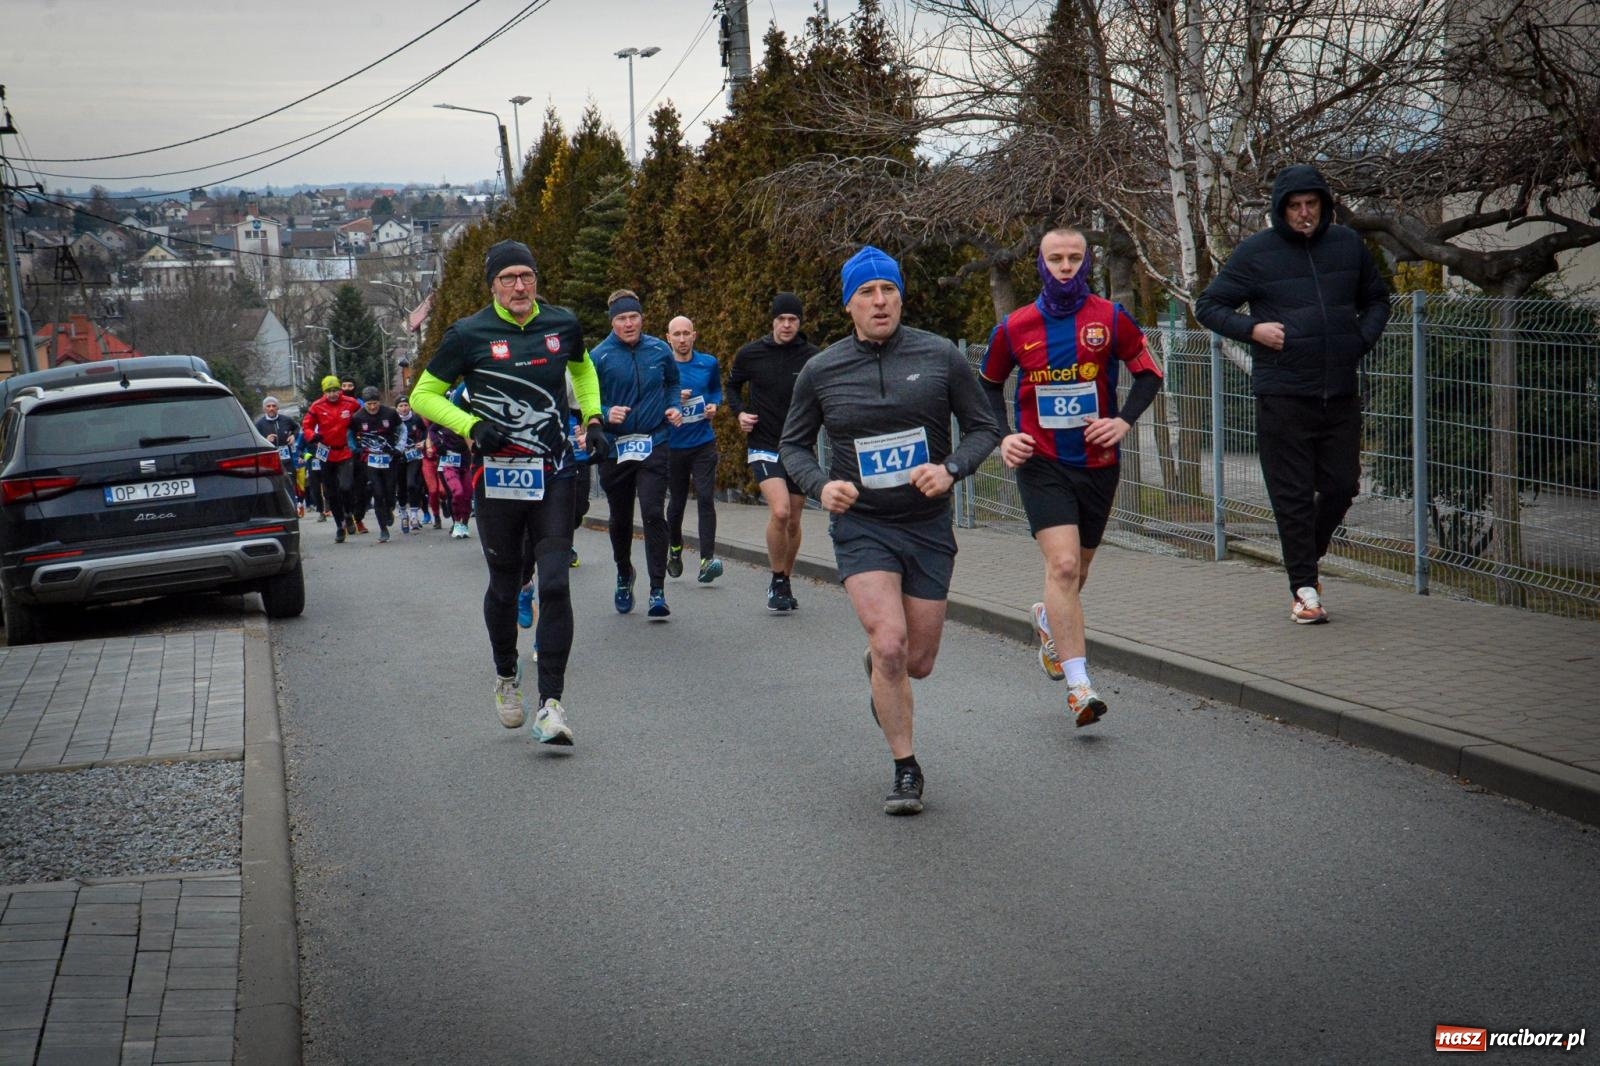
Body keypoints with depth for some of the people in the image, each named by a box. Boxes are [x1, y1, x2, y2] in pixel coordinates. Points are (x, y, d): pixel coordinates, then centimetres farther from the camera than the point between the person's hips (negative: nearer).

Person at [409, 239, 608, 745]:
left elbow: (582, 368, 27)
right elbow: (424, 395, 2)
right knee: (504, 586, 10)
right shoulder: (469, 334, -5)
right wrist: (472, 426, -13)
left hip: (554, 475, 1)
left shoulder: (563, 325, 4)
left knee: (555, 585, -8)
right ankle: (506, 679, 35)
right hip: (496, 475, -1)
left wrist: (593, 419, 13)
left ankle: (551, 703, -5)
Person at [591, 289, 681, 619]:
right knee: (620, 519, 14)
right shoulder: (599, 357, -6)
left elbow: (673, 382, 20)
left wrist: (673, 406, 3)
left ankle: (658, 590, -13)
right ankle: (624, 577, 39)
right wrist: (606, 415, -22)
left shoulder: (660, 351, 2)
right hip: (614, 449, 0)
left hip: (654, 446, 0)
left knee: (653, 514, -14)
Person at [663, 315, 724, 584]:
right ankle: (675, 549, 37)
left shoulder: (709, 364, 3)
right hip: (673, 445, 0)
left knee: (706, 499, -13)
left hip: (703, 443, 0)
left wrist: (714, 405, 0)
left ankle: (707, 560, -18)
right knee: (677, 502, 12)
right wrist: (672, 400, -17)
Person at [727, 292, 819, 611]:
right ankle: (777, 582, -4)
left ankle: (785, 582, 30)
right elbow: (732, 385, 16)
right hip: (763, 446, -2)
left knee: (793, 521, 10)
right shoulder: (750, 354, -3)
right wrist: (739, 412, -1)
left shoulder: (812, 357, -5)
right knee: (779, 511, -21)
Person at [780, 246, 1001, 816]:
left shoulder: (940, 357, -4)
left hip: (928, 525, 1)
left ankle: (875, 668, 47)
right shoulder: (821, 371, -2)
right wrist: (820, 485, -11)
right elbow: (793, 444, 9)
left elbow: (984, 428, 3)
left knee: (917, 662, 8)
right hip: (861, 524, -1)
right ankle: (905, 770, -1)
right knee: (890, 645, -18)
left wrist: (951, 469, -16)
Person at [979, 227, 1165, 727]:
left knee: (1075, 571, 17)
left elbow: (1149, 373, 6)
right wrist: (1003, 436, 1)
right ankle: (1078, 685, -20)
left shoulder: (1111, 319, -3)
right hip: (1041, 463, -2)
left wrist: (1124, 420, -9)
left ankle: (1049, 619, 52)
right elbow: (988, 384, 14)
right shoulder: (1015, 327, -1)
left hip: (1097, 463, 2)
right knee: (1063, 564, -19)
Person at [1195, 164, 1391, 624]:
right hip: (1282, 394, -4)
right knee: (1293, 495, -2)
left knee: (1342, 486, 5)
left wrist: (1362, 339, 5)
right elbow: (1207, 306, 4)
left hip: (1341, 393, 4)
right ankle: (1303, 588, 6)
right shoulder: (1254, 252, -1)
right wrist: (1252, 329, -11)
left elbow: (1377, 299, 24)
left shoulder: (1348, 244, 9)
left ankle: (1306, 561, 28)